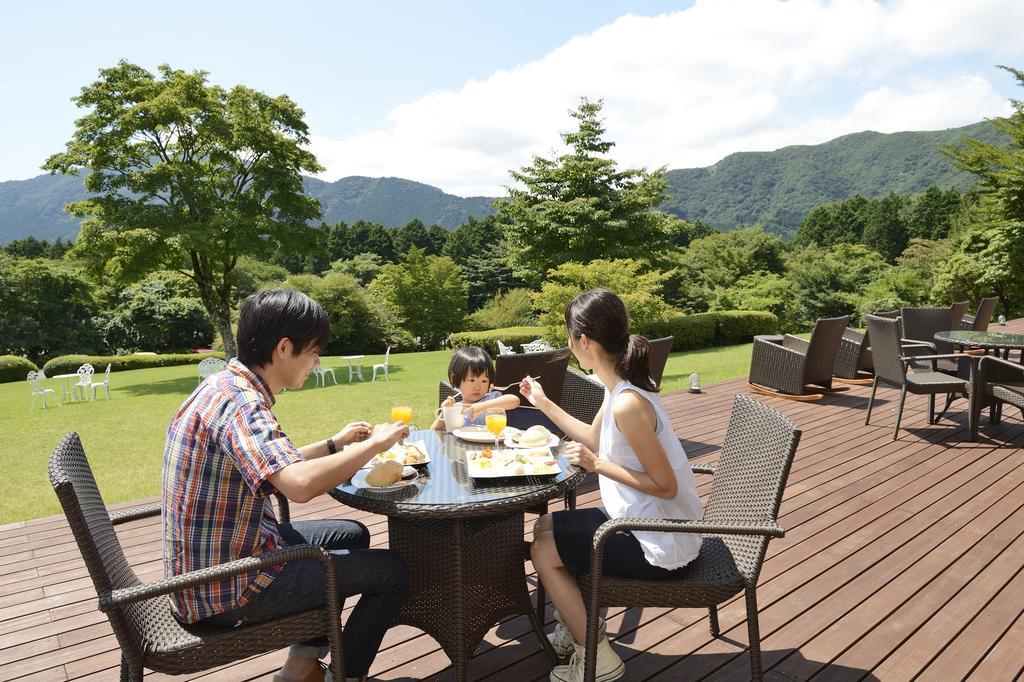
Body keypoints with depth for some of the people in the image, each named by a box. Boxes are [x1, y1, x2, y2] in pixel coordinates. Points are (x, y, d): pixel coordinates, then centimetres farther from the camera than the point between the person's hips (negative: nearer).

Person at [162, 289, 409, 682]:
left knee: (353, 535, 23)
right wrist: (373, 444, -26)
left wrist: (334, 445, 9)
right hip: (226, 590, -10)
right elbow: (300, 485, -41)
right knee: (391, 570, -2)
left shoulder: (226, 386, 5)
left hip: (217, 558, 10)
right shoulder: (239, 402, -26)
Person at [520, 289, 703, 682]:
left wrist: (598, 465, -23)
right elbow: (594, 439, 16)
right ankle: (575, 628, 32)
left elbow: (666, 486, -26)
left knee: (543, 553, -2)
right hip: (641, 521, 9)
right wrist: (543, 403, 18)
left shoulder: (627, 404, -31)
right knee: (545, 527, 16)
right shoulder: (619, 386, -1)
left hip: (659, 544, -9)